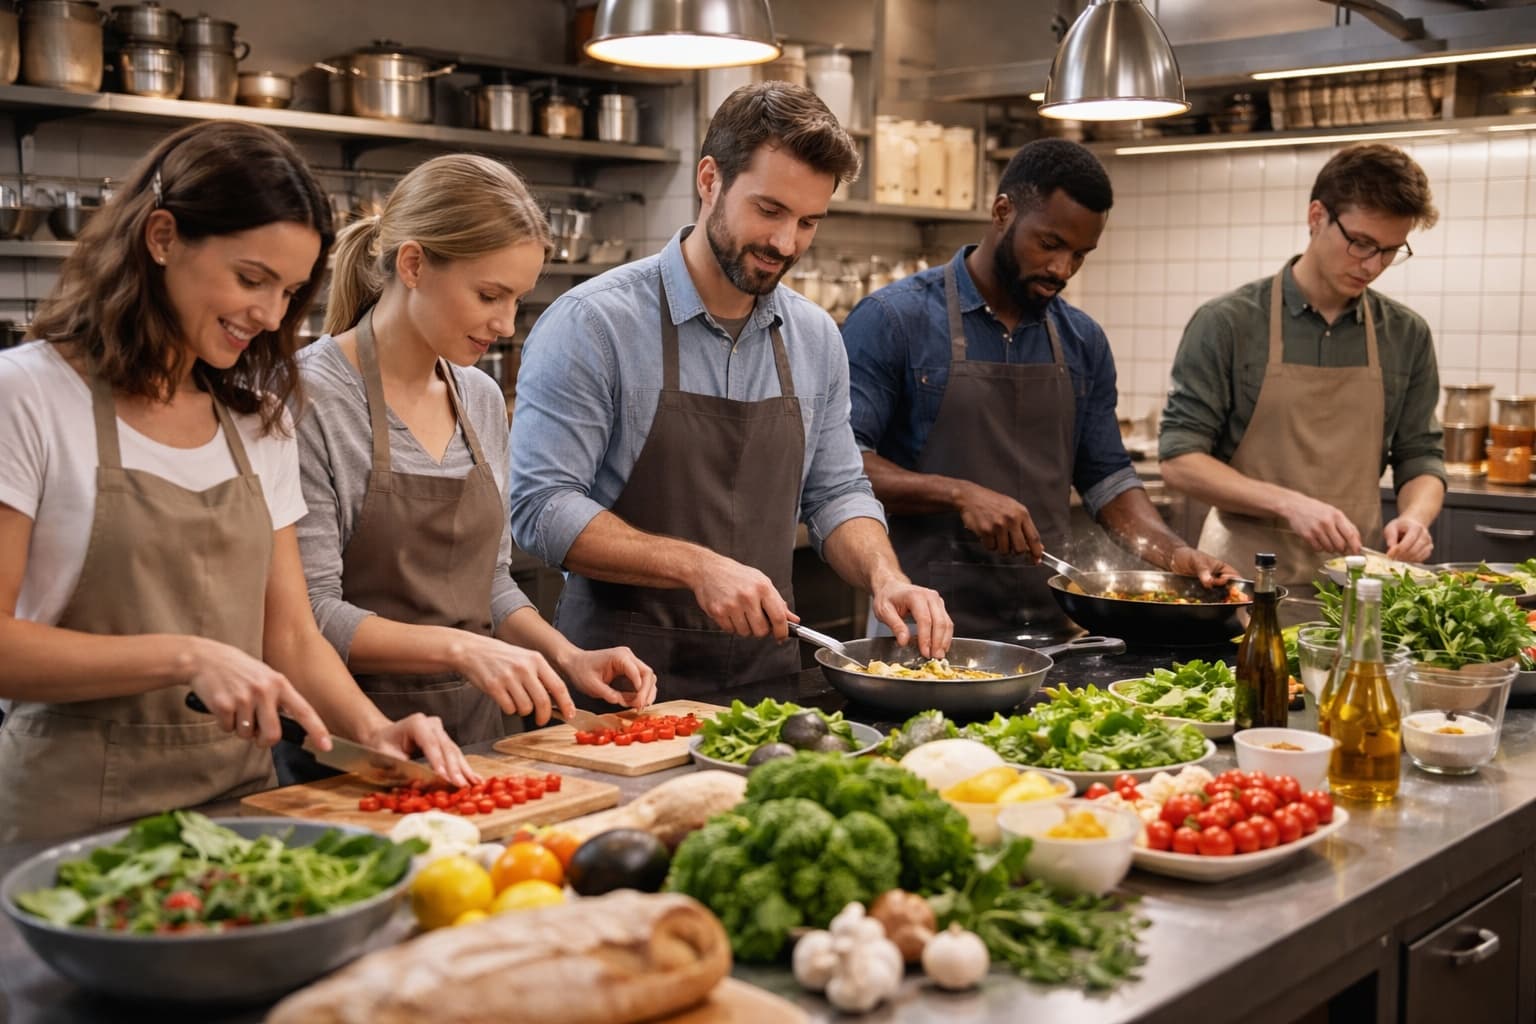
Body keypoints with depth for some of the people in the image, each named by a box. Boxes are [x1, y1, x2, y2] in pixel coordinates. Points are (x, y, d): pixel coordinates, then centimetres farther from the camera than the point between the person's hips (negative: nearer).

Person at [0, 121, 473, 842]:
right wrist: (186, 658, -18)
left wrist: (372, 728, -6)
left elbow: (291, 636, 11)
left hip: (240, 799, 4)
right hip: (82, 810, -4)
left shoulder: (260, 419, 13)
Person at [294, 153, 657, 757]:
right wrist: (459, 648, -25)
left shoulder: (484, 400, 10)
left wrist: (567, 656, 2)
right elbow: (312, 612, -15)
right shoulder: (313, 397, -12)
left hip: (476, 731, 5)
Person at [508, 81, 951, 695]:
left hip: (767, 673, 5)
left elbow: (836, 496, 15)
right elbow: (541, 506, -14)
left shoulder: (815, 339, 9)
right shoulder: (592, 323, -10)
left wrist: (884, 576, -4)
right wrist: (698, 567, -22)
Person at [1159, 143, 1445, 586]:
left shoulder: (1407, 335, 8)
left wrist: (1414, 516, -6)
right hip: (1244, 576, -4)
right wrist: (1288, 504, -17)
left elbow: (1420, 458, 15)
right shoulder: (1227, 323, -3)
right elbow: (1179, 460, -6)